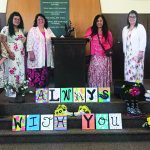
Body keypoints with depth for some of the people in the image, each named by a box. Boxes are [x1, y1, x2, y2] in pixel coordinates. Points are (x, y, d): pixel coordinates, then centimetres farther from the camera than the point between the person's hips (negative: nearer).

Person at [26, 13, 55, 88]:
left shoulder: (48, 30, 17)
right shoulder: (32, 30, 3)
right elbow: (29, 43, -4)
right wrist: (31, 53, -13)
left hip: (46, 57, 5)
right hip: (36, 57, -4)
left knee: (44, 74, 6)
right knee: (35, 75, -7)